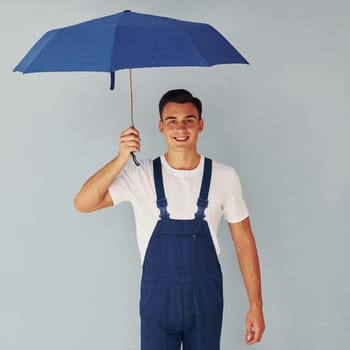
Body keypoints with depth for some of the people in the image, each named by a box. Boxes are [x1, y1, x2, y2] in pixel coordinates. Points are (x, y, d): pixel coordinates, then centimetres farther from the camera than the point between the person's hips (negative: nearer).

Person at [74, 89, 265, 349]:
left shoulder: (224, 177, -4)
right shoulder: (141, 176, -5)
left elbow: (244, 242, 1)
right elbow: (83, 203, -13)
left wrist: (256, 305, -1)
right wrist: (121, 158, -23)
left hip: (206, 299, 1)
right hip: (157, 297, 0)